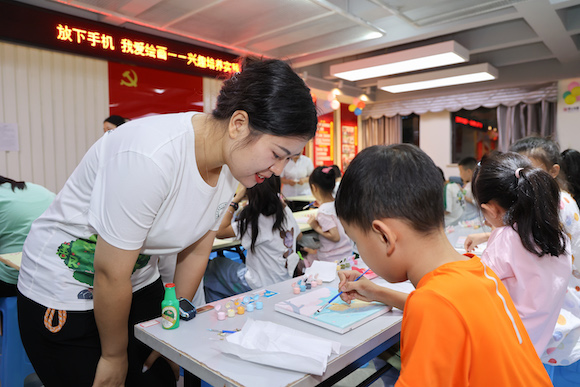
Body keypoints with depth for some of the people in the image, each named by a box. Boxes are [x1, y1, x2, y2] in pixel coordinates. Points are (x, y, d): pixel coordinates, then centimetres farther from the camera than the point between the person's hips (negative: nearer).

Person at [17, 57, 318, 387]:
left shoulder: (230, 165, -11)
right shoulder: (150, 156, -34)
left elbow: (196, 253, -2)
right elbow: (111, 274, -25)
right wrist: (114, 356, -8)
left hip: (140, 284, 6)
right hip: (63, 294, -5)